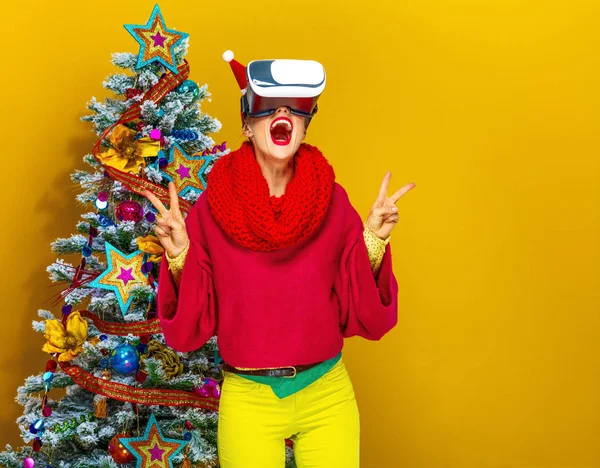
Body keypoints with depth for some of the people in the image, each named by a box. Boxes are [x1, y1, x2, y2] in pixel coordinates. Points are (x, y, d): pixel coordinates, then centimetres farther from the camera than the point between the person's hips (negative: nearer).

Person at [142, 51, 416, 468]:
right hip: (247, 399, -1)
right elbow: (190, 325, -6)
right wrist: (179, 255, -20)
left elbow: (362, 313, -4)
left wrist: (373, 241, -17)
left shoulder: (333, 202, -4)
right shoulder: (213, 207, -6)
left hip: (328, 395, 1)